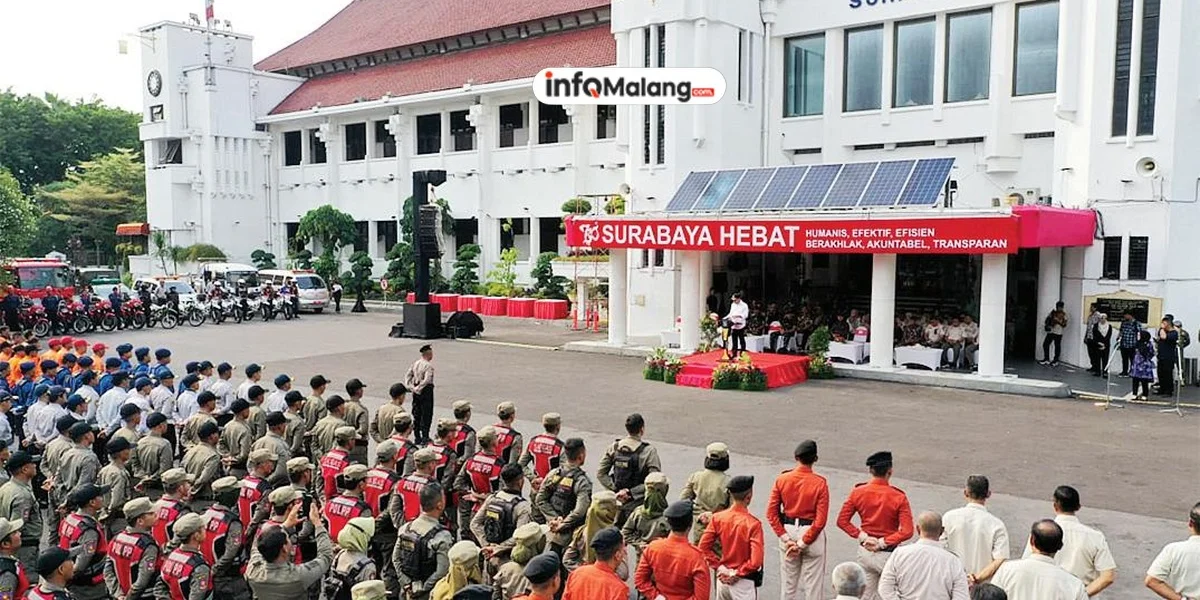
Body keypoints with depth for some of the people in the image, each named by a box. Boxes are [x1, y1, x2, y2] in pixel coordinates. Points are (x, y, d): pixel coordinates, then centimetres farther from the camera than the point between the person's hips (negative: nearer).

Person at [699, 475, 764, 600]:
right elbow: (755, 561, -23)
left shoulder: (717, 518, -6)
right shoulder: (753, 523, -19)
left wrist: (719, 567, -1)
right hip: (743, 582, -5)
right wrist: (737, 573, -11)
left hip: (723, 578, 5)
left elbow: (703, 546, -4)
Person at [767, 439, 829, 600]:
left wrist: (786, 539, -5)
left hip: (788, 531, 3)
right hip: (811, 533, -3)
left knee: (788, 583, 16)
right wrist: (802, 543, -12)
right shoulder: (820, 483, -13)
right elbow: (820, 520, -16)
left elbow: (771, 513, -6)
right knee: (812, 584, 8)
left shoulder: (782, 479, -6)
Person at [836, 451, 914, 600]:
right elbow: (907, 531, -20)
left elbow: (842, 521, -4)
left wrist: (862, 536, -5)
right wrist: (883, 543, -14)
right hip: (888, 554, -4)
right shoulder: (899, 497, -15)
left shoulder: (858, 492, -5)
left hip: (865, 552, 4)